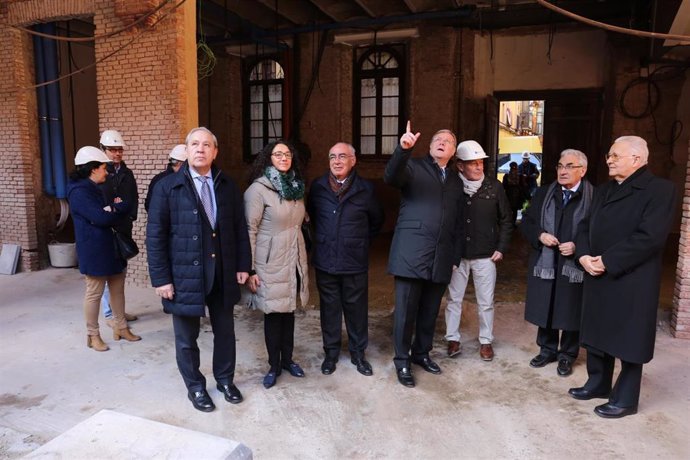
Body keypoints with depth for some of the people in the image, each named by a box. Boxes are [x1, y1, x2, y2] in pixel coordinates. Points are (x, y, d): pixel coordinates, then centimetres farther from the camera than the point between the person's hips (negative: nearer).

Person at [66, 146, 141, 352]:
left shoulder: (97, 189, 15)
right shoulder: (79, 191, -14)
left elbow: (125, 212, 10)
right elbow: (101, 218, -23)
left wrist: (115, 208, -12)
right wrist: (119, 208, -7)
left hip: (112, 247, 9)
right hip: (94, 251, -9)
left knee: (118, 289, 13)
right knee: (94, 293, 1)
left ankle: (120, 327, 24)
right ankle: (93, 335, 14)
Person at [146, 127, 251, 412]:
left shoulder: (227, 186, 4)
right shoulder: (167, 187, -6)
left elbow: (240, 228, 7)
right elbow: (155, 236, -7)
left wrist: (243, 265, 3)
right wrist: (161, 278, -10)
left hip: (223, 274, 3)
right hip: (185, 274, -3)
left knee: (225, 331, 16)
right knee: (187, 338, 11)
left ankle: (225, 379, 37)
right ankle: (195, 387, 32)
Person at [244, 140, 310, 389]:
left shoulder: (296, 187, 8)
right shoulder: (258, 189, -12)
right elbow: (249, 230, -13)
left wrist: (303, 260, 15)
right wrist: (249, 269, -15)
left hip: (294, 261, 6)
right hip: (270, 263, -5)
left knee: (289, 310, 15)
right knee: (273, 313, 6)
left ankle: (287, 359, 32)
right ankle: (274, 365, 23)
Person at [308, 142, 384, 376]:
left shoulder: (365, 188, -3)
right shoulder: (318, 186, 0)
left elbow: (376, 220, 10)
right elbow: (311, 216, 15)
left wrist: (361, 241, 8)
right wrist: (322, 239, 12)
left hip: (355, 261, -1)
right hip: (325, 260, 1)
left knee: (356, 307, 9)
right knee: (329, 308, 12)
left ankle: (358, 352, 27)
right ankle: (331, 352, 28)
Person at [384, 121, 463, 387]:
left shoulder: (456, 182, 19)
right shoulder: (414, 168, 3)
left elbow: (456, 223, 19)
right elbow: (390, 177, -20)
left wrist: (455, 257, 14)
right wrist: (403, 149, -36)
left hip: (441, 258, 5)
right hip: (411, 254, -5)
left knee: (430, 311, 13)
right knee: (406, 310, 1)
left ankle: (422, 353, 32)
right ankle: (402, 361, 16)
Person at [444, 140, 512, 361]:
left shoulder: (494, 186, -4)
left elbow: (506, 219, 5)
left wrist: (501, 248, 0)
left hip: (485, 255, 0)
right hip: (456, 254, 0)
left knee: (486, 302, 10)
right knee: (453, 299, 10)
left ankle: (486, 341, 26)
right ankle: (453, 339, 25)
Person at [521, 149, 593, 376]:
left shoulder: (595, 197, -7)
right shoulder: (543, 193, 7)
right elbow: (526, 222, 9)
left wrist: (578, 246, -18)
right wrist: (540, 235, -8)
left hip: (575, 266, -3)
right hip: (544, 263, 4)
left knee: (571, 313, 8)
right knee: (545, 310, 14)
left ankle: (567, 355, 27)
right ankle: (547, 350, 33)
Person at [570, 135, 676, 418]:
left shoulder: (660, 189, -11)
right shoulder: (603, 190, 14)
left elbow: (650, 236, -21)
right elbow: (586, 226, 13)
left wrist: (606, 262, -19)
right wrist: (584, 255, -7)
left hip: (631, 281, -7)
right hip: (597, 278, 7)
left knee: (629, 340, 5)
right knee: (597, 334, 17)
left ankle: (625, 399, 20)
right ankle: (598, 383, 34)